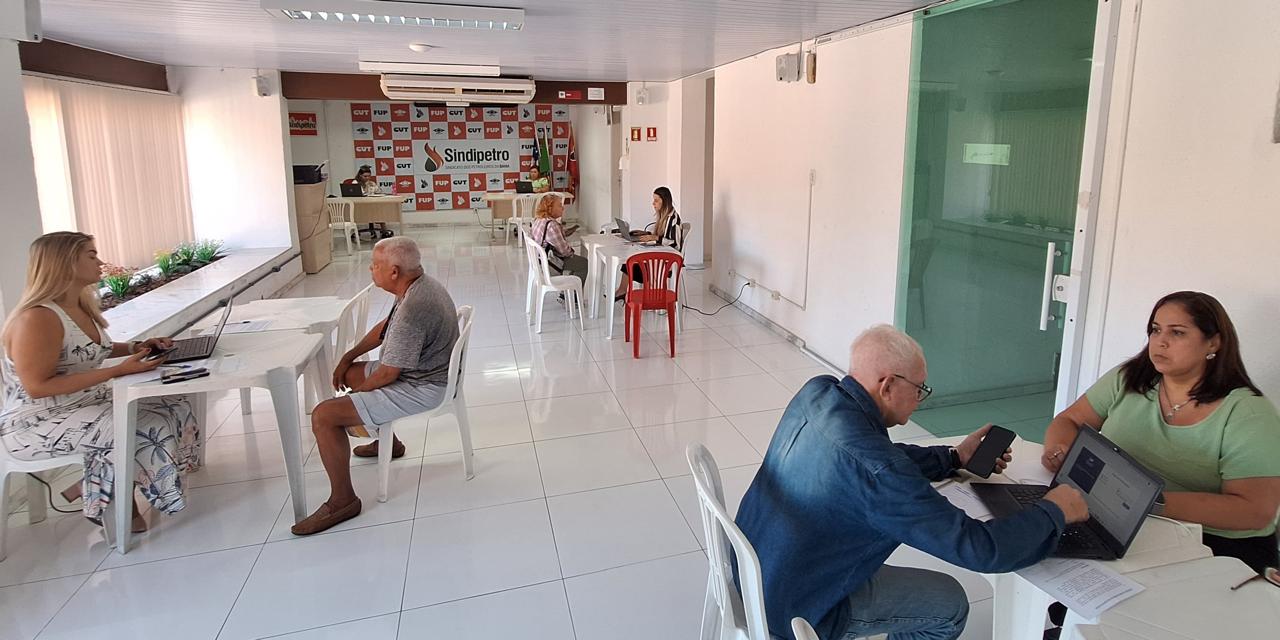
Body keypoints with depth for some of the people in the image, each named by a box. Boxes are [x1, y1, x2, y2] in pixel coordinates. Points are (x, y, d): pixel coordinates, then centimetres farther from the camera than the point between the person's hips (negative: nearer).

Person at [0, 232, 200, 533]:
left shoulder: (82, 304, 4)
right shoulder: (37, 318, -24)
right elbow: (38, 387, -26)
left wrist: (136, 347, 4)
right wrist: (118, 371, -29)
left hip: (86, 402, 9)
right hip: (38, 423, -9)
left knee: (175, 408, -1)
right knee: (137, 430, -26)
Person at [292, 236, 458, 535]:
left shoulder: (412, 311, -31)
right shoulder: (419, 284, 1)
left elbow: (388, 374, -23)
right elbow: (386, 326, 17)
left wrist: (358, 391, -4)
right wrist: (349, 356, 15)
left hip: (420, 388, -11)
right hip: (418, 370, 11)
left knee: (323, 416, -16)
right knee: (347, 374, 29)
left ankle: (343, 500, -3)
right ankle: (387, 441, 41)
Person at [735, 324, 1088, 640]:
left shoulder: (816, 392, -9)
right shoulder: (873, 468, -33)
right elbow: (980, 549, -25)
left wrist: (953, 457, 13)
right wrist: (1054, 511, -9)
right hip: (792, 609, -8)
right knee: (950, 605, 8)